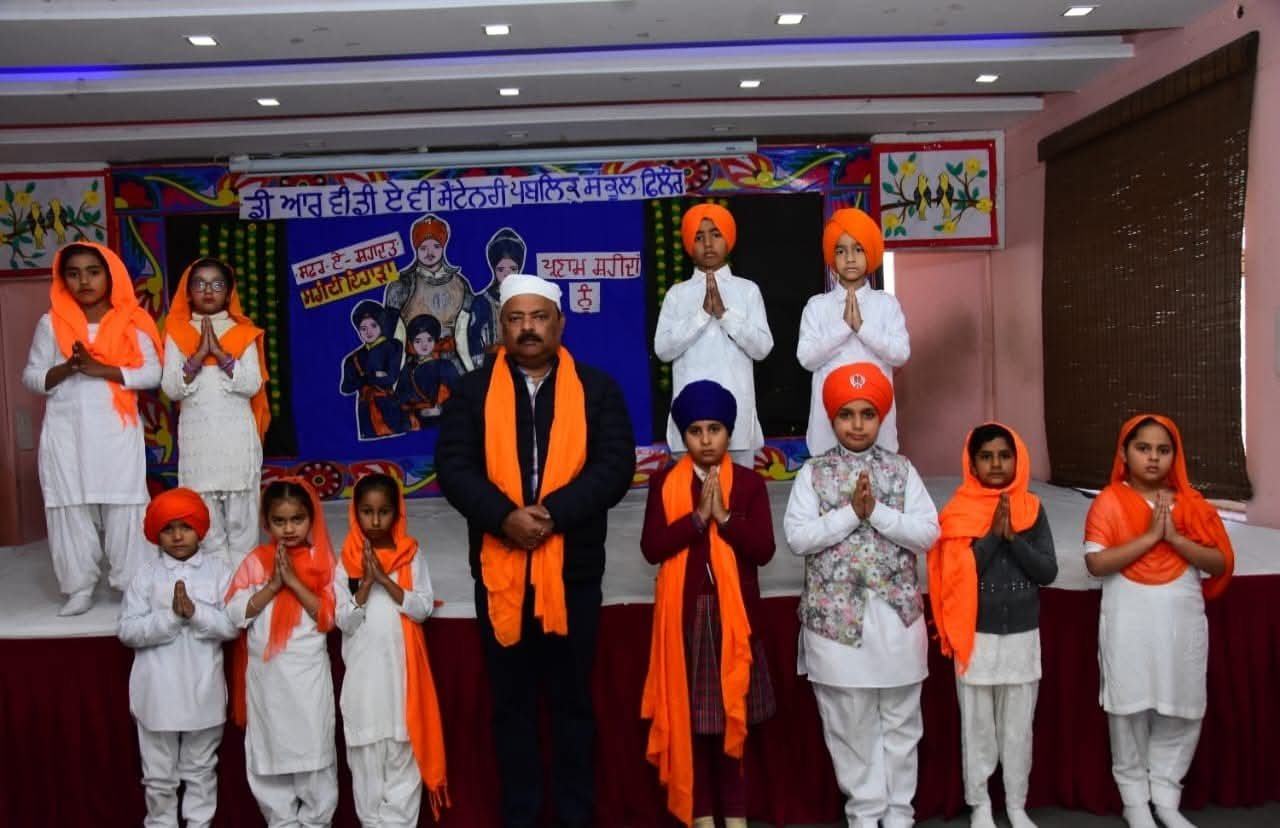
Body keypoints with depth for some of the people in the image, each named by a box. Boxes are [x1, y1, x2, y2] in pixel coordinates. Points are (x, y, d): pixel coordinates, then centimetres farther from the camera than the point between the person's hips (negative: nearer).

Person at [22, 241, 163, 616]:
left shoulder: (132, 322, 2)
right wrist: (66, 369, -12)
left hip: (117, 431, -2)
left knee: (124, 507, -1)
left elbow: (152, 373, -5)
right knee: (70, 508, 3)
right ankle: (79, 587, 13)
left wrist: (102, 370, -15)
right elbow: (31, 377, 7)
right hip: (66, 432, 2)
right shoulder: (51, 323, 7)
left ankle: (134, 586, 8)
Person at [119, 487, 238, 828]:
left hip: (203, 692, 0)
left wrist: (196, 612, -24)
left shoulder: (219, 570, -5)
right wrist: (171, 615, -22)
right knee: (158, 775, 14)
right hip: (157, 694, 0)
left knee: (200, 770, 17)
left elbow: (232, 625, -9)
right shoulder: (146, 575, -5)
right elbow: (128, 631, -10)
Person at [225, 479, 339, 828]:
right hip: (265, 674, 2)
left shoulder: (321, 560, -3)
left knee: (312, 749, 5)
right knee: (270, 750, 12)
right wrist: (273, 585, -16)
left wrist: (293, 581, -16)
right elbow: (235, 614, -5)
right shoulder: (254, 561, 1)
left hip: (308, 673, -2)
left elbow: (328, 617, -10)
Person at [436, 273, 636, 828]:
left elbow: (615, 464, -7)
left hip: (573, 567, -1)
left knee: (573, 698, 11)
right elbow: (452, 466, -4)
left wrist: (553, 513, -20)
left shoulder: (597, 389, 3)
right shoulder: (472, 391, 5)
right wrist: (504, 516, -20)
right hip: (499, 569, 1)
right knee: (512, 701, 12)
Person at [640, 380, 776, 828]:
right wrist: (698, 517, -17)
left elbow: (764, 550, -7)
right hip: (685, 611, 0)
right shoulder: (663, 483, 2)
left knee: (734, 713, 8)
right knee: (689, 712, 7)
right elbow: (651, 548, -8)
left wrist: (724, 516, -18)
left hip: (734, 611, 0)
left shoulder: (750, 483, 1)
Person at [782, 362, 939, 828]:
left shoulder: (902, 470, 3)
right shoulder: (813, 473, -1)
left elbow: (928, 533, -5)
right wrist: (852, 512, -16)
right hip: (836, 613, -1)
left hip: (896, 612, 1)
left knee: (900, 721, 12)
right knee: (849, 723, 9)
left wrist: (876, 512, -15)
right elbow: (797, 537, -11)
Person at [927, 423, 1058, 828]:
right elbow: (958, 575, -14)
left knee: (1018, 727, 12)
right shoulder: (959, 512, -6)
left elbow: (1048, 572, -4)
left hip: (1023, 635, 2)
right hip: (977, 637, -2)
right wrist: (993, 533, -19)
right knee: (977, 726, 8)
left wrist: (1012, 535, -16)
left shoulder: (1033, 510, 1)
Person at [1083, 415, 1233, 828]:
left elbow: (1220, 563, 0)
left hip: (1183, 619, 3)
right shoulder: (1109, 501, -4)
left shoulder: (1190, 503, 5)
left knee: (1181, 710, 8)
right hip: (1131, 621, -3)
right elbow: (1096, 563, -13)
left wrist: (1174, 537, -14)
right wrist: (1150, 535, -18)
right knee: (1130, 710, 4)